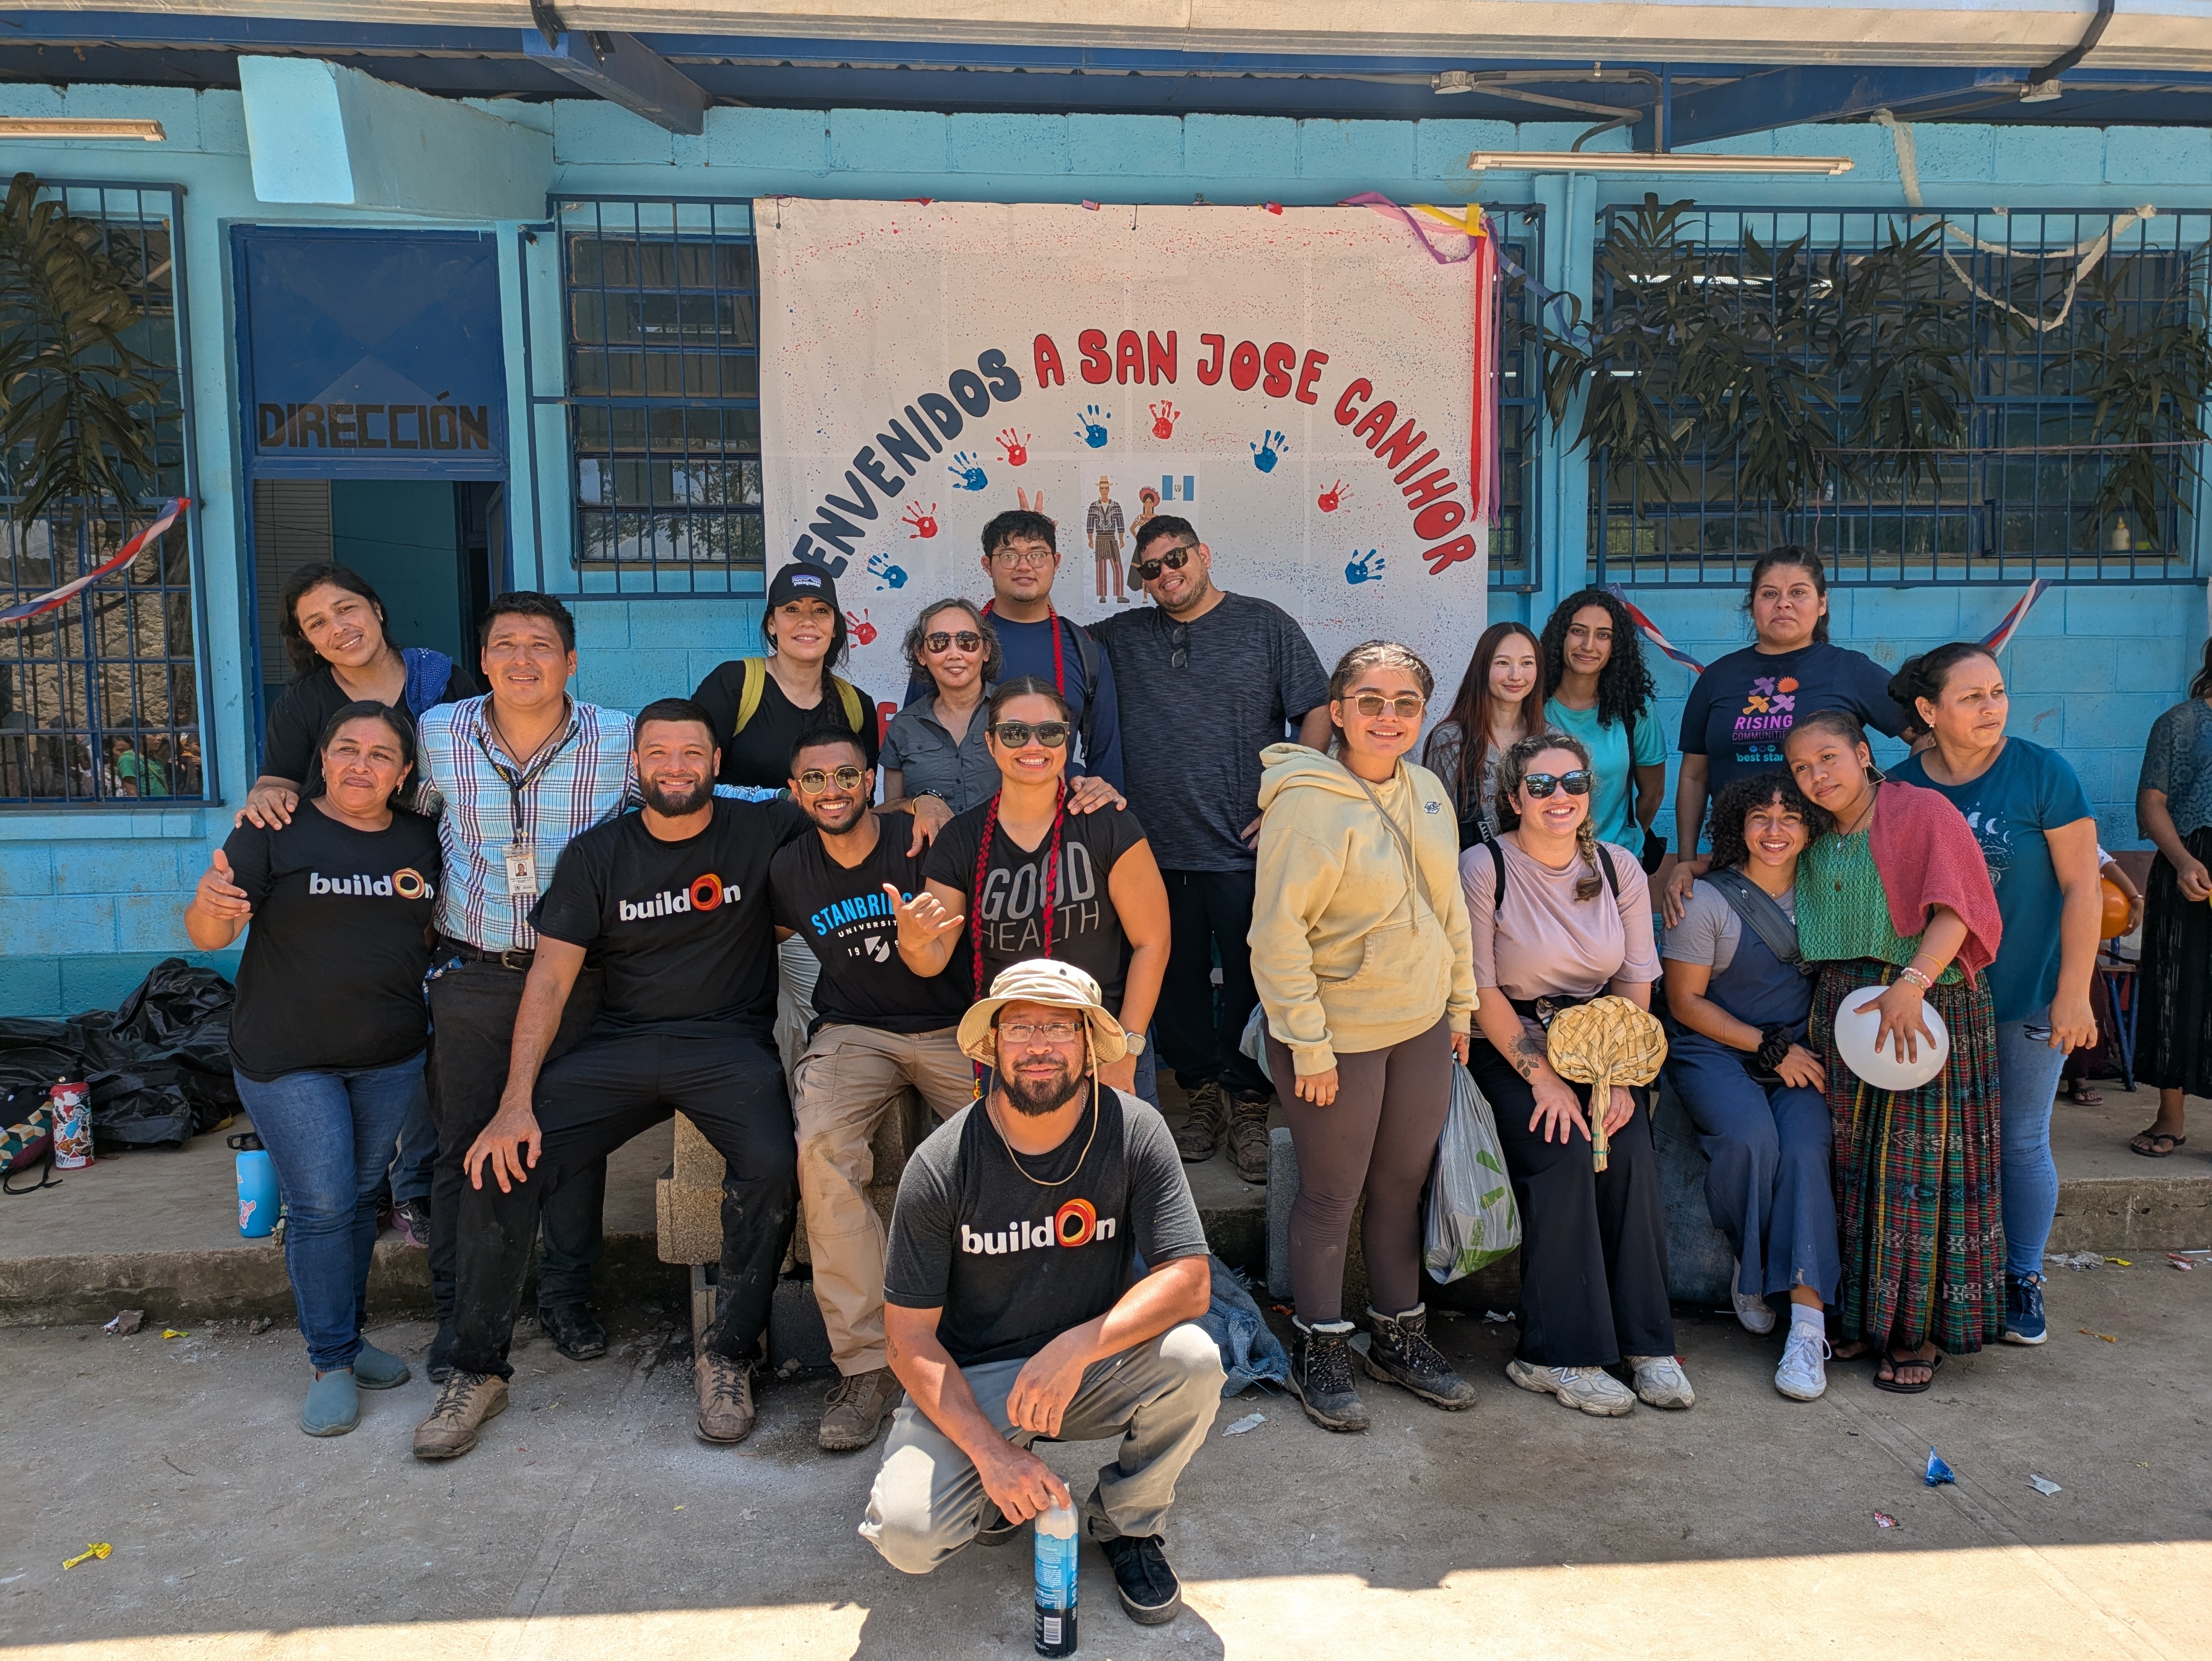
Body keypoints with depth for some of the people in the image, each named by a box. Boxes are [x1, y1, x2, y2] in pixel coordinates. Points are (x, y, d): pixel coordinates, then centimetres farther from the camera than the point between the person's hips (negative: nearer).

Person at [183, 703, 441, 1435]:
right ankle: (332, 1362, 10)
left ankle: (350, 1335, 29)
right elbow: (209, 936, -14)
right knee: (321, 1205, -5)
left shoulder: (420, 841, 4)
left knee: (361, 1197, 13)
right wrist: (211, 907, -35)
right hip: (287, 1058, -4)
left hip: (391, 1058, 4)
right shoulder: (275, 832, -9)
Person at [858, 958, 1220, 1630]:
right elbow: (910, 1337, -12)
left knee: (1192, 1358, -28)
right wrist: (990, 1451, -23)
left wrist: (1076, 1347, -30)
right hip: (971, 1378, -1)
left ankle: (1125, 1521, 2)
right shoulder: (941, 1166, -16)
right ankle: (993, 1488, 13)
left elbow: (1188, 1280, -16)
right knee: (906, 1533, -24)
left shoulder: (1134, 1132, -14)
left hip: (1091, 1365, 2)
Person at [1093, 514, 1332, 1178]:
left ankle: (1247, 1105, 15)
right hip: (1158, 849, 3)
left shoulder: (1265, 625, 3)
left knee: (1253, 979, 2)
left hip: (1246, 849, -3)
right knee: (1178, 978, 9)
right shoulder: (1121, 638, 11)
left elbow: (1317, 713, 1)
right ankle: (1202, 1092, 25)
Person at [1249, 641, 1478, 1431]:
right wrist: (1309, 1045, -18)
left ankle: (1399, 1337, 34)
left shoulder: (1426, 789, 4)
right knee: (1333, 1195, 7)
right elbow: (1277, 935, -19)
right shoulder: (1308, 802, -18)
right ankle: (1319, 1351, 26)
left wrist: (1461, 1004, 13)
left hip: (1421, 1024, 7)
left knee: (1404, 1183, 17)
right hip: (1339, 1035, -6)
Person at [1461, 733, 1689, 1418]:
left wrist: (1620, 1077, -7)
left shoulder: (1619, 868, 4)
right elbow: (1481, 990, -11)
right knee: (1564, 1155, -25)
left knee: (1631, 1153, -21)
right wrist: (1541, 1077, -16)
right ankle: (1559, 1355, -15)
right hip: (1508, 1048, -4)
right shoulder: (1484, 867, -9)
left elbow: (1636, 986, 6)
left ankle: (1644, 1341, -8)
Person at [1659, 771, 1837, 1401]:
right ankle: (1748, 1266, -3)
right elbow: (1686, 1002, -3)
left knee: (1805, 1150, -25)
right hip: (1714, 1049, -2)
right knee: (1750, 1139, -31)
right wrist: (1768, 1047, -11)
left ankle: (1807, 1324, -26)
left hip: (1800, 1053, 3)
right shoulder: (1707, 900, -4)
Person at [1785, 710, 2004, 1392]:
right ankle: (1860, 1315, 17)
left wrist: (1913, 982, -28)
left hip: (1928, 1008, -6)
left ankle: (1919, 1331, 7)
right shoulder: (1815, 837, 13)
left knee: (1919, 1164, -3)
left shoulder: (1922, 811, -6)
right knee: (1848, 1164, 6)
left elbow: (1954, 908, -15)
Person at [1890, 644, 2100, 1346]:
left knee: (2022, 1142, 8)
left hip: (2030, 998, -2)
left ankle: (2024, 1281, 24)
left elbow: (2082, 888, -9)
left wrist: (2074, 993, -12)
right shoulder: (1900, 787, -3)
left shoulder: (2043, 774, -10)